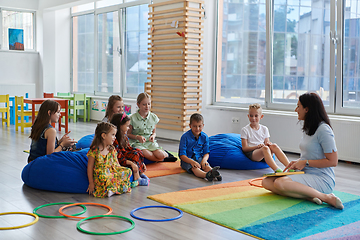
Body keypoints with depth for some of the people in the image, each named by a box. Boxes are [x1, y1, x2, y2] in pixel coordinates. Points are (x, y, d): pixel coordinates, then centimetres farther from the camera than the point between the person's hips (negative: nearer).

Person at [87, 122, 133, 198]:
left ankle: (112, 189, -21)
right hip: (100, 175, -5)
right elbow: (90, 167, -6)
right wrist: (91, 183, -8)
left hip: (113, 172, 5)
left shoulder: (112, 149, 9)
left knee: (128, 171, -18)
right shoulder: (94, 150, -9)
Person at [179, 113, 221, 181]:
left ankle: (213, 173, -61)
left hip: (199, 158, 4)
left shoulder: (204, 137, 2)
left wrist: (204, 159, -21)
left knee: (206, 165, -30)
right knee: (194, 167, -36)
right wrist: (192, 161, -31)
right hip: (187, 159, -4)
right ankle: (206, 175, -66)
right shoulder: (185, 137, -11)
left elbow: (206, 153, 5)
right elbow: (182, 155, -13)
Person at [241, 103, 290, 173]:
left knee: (274, 146, -28)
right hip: (251, 153, -4)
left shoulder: (264, 129, 17)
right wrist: (257, 146, -19)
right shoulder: (245, 130, 3)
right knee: (265, 148, -36)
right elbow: (244, 148, -4)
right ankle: (276, 170, -56)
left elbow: (267, 142, 16)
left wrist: (268, 144, -9)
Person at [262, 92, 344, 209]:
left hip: (322, 179, -9)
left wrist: (305, 163, -13)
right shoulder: (308, 128, 15)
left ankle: (326, 197, -24)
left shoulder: (323, 129, -14)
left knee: (280, 183, -33)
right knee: (266, 181, -10)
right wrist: (297, 162, 5)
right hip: (305, 174, 9)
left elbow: (333, 161, -16)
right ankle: (308, 196, -22)